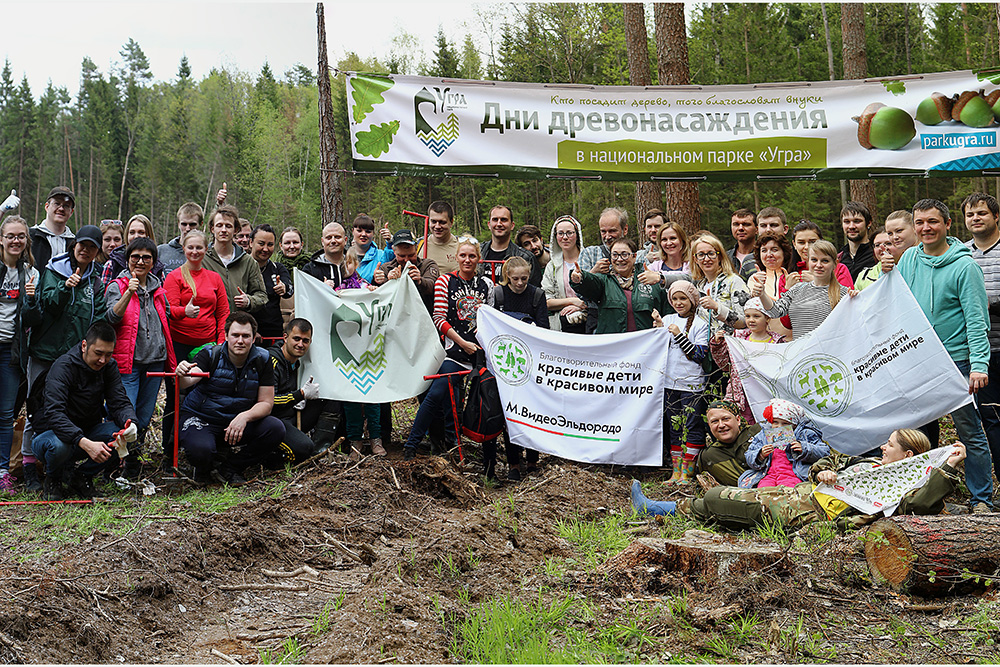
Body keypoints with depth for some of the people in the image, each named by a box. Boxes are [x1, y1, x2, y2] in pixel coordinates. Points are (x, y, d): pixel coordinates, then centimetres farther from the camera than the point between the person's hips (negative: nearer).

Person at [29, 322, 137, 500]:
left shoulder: (109, 366, -4)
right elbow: (53, 413, -33)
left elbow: (119, 403, -8)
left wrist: (130, 423, -33)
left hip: (87, 433, 5)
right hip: (51, 433, -5)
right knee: (59, 445, -39)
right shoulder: (63, 366, -22)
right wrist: (85, 443, -47)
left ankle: (81, 476, 0)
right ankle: (53, 478, -2)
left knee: (125, 434, -22)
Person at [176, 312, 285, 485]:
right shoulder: (210, 355, -14)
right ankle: (203, 470, 4)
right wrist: (182, 375, -59)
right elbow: (190, 380, -34)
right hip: (201, 418, -3)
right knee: (200, 449, -36)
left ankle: (228, 468, -5)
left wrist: (245, 417, -27)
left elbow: (265, 402, -7)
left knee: (276, 429, -22)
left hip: (238, 421, 3)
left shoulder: (262, 360, -7)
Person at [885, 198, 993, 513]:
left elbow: (976, 320, -13)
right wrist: (888, 274, 0)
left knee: (970, 431, 0)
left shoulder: (964, 266, -9)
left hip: (955, 360, -5)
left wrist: (979, 364, -23)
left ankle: (981, 499, 9)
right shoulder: (909, 259, 7)